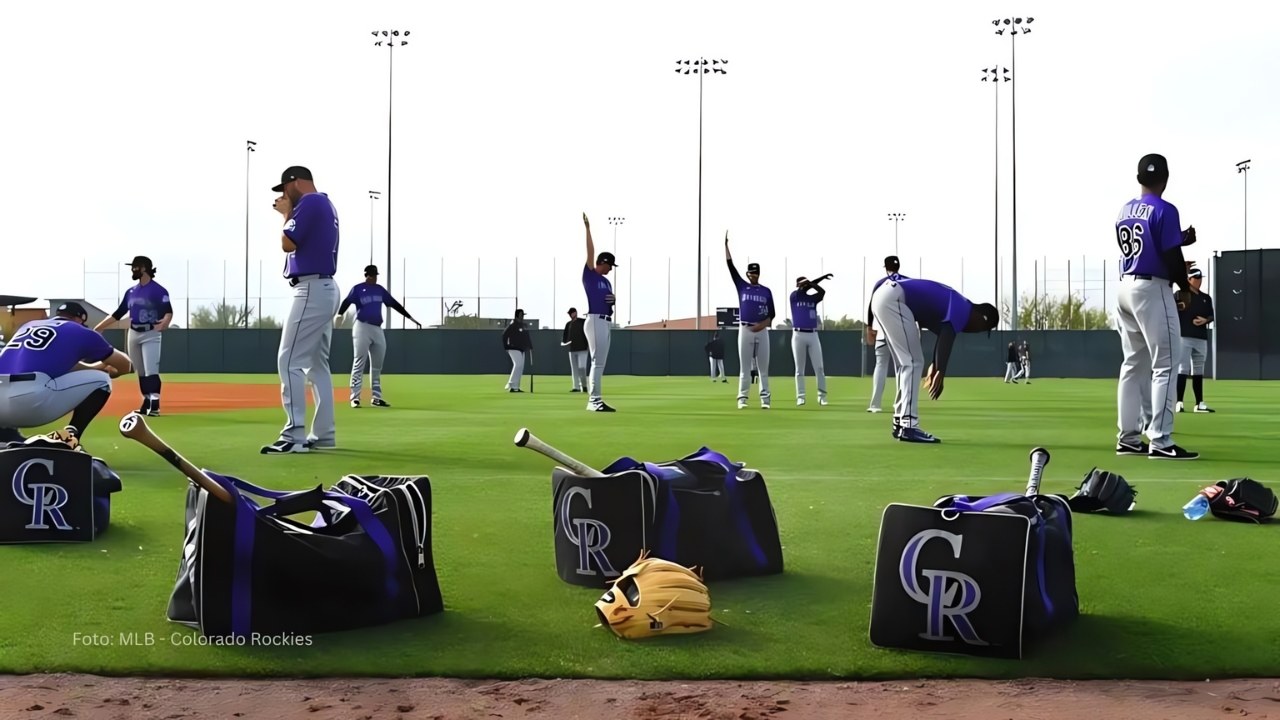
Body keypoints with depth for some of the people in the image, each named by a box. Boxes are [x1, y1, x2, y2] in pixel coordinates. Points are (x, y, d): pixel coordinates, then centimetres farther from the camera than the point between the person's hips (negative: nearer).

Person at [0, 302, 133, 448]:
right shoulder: (81, 332, 19)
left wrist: (97, 367, 58)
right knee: (101, 380, 15)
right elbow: (125, 365, 32)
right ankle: (70, 437, 3)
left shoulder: (29, 325, 32)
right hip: (29, 401, -5)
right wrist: (107, 370, 56)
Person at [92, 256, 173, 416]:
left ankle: (155, 405, -15)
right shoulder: (131, 292, 12)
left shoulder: (158, 290, -9)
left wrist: (165, 322, -41)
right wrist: (98, 328, 16)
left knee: (151, 371, -13)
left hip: (150, 334, -7)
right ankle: (146, 403, 15)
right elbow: (118, 314, 17)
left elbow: (169, 311, -20)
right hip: (133, 334, 7)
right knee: (140, 372, 9)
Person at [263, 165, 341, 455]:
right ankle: (323, 435, 13)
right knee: (317, 364, 12)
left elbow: (287, 244, -14)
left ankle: (294, 436, -15)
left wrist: (287, 214, 1)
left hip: (311, 290, -10)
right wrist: (290, 213, 16)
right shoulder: (325, 204, 19)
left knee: (289, 362, -11)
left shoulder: (310, 202, -11)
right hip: (325, 289, 10)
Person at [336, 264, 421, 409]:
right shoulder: (358, 289, -1)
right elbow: (347, 302, -16)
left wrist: (410, 317, 15)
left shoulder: (380, 289, 15)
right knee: (359, 364, -8)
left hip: (378, 329, 6)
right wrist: (339, 314, -36)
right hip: (362, 328, -6)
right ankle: (355, 397, -7)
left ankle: (376, 398, 15)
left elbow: (394, 303, 18)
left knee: (377, 366, 9)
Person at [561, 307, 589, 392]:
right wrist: (563, 342, -10)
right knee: (574, 369, 5)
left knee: (581, 368, -14)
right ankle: (576, 387, 7)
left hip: (582, 349, -5)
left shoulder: (583, 322, 0)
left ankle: (584, 385, -8)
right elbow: (565, 335, 11)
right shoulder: (568, 324, 14)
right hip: (572, 349, 5)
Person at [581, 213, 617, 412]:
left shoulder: (607, 282, 20)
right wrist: (588, 228, -13)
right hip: (595, 321, -9)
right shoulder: (589, 275, -2)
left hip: (605, 322, 9)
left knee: (600, 362, 9)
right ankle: (594, 400, -12)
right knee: (597, 361, -11)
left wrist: (614, 300, 2)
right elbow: (590, 252, -11)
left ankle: (595, 400, 12)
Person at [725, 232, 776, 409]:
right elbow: (731, 266, 1)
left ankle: (765, 398, 4)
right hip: (745, 330, -1)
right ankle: (742, 398, 3)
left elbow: (772, 313, 8)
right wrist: (726, 245, -3)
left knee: (763, 367, 2)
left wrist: (763, 324, -11)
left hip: (762, 331, 1)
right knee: (744, 367, 1)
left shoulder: (766, 291, 9)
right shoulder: (742, 286, 7)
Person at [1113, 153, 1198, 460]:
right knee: (1164, 365, -6)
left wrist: (1179, 238, 20)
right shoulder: (1165, 210, -12)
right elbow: (1171, 257, -15)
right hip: (1152, 289, -8)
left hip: (1125, 287, 8)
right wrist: (1185, 286, 1)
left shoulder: (1124, 210, 11)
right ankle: (1160, 441, -9)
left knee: (1133, 364, 12)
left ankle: (1128, 438, 13)